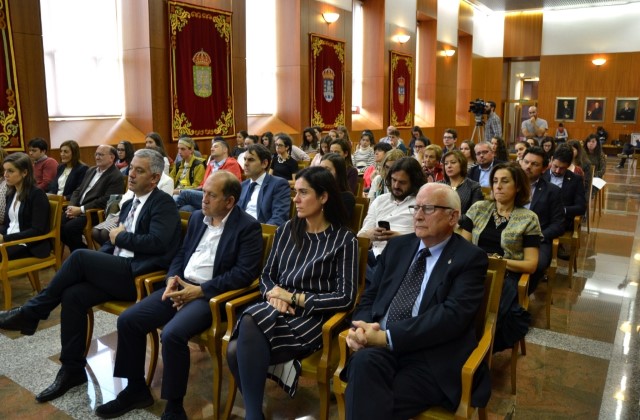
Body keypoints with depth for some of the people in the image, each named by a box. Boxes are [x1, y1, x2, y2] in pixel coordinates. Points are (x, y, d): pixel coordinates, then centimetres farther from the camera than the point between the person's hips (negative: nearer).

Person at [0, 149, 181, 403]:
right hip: (119, 271, 8)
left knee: (80, 256, -20)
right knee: (72, 295, -14)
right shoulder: (129, 205, 20)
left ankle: (31, 313, 0)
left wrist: (121, 237, -8)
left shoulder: (164, 203, -7)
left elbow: (157, 242, -21)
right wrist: (94, 263, 4)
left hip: (141, 276, -8)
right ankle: (72, 370, -1)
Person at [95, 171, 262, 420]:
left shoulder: (248, 227, -10)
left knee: (172, 334, -30)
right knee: (127, 320, -4)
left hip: (212, 294, -7)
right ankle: (136, 389, 16)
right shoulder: (197, 217, 13)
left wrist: (200, 290, -18)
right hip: (181, 286, 8)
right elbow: (181, 253, 18)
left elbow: (245, 273, -17)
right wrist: (172, 279, -3)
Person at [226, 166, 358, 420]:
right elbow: (266, 275, 16)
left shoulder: (344, 240, -3)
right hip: (277, 310, 5)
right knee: (235, 350, -27)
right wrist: (273, 295, -7)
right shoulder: (286, 230, 12)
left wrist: (294, 298, -12)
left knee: (250, 325, -32)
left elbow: (345, 297, -8)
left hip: (313, 317, -4)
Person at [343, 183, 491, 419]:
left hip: (431, 359, -4)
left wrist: (388, 337, -20)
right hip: (379, 346, 4)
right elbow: (370, 296, 15)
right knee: (364, 361, -30)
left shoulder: (470, 258, 0)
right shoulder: (397, 246, 16)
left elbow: (453, 315, -14)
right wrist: (363, 326, -9)